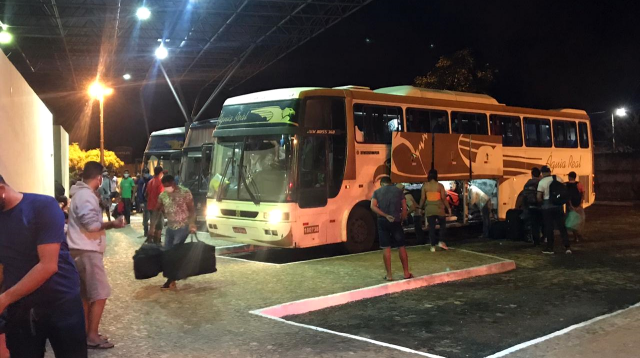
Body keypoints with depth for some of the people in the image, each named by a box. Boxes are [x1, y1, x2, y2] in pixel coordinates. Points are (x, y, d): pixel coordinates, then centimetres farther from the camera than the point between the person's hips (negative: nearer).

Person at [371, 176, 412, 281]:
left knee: (386, 248, 4)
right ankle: (406, 273, 14)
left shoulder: (377, 192, 7)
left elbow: (373, 206, -8)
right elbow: (404, 208, 2)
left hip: (382, 222, 0)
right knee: (401, 246, 10)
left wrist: (385, 215, -12)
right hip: (396, 221, 0)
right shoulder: (398, 191, 9)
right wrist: (402, 219, 11)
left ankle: (389, 275, 4)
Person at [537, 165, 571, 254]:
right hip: (558, 206, 3)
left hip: (547, 207, -3)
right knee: (562, 227, 8)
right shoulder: (558, 179, 1)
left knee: (549, 227, 5)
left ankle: (550, 248, 8)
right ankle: (567, 247, 4)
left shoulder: (542, 182, -10)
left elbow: (539, 197, -13)